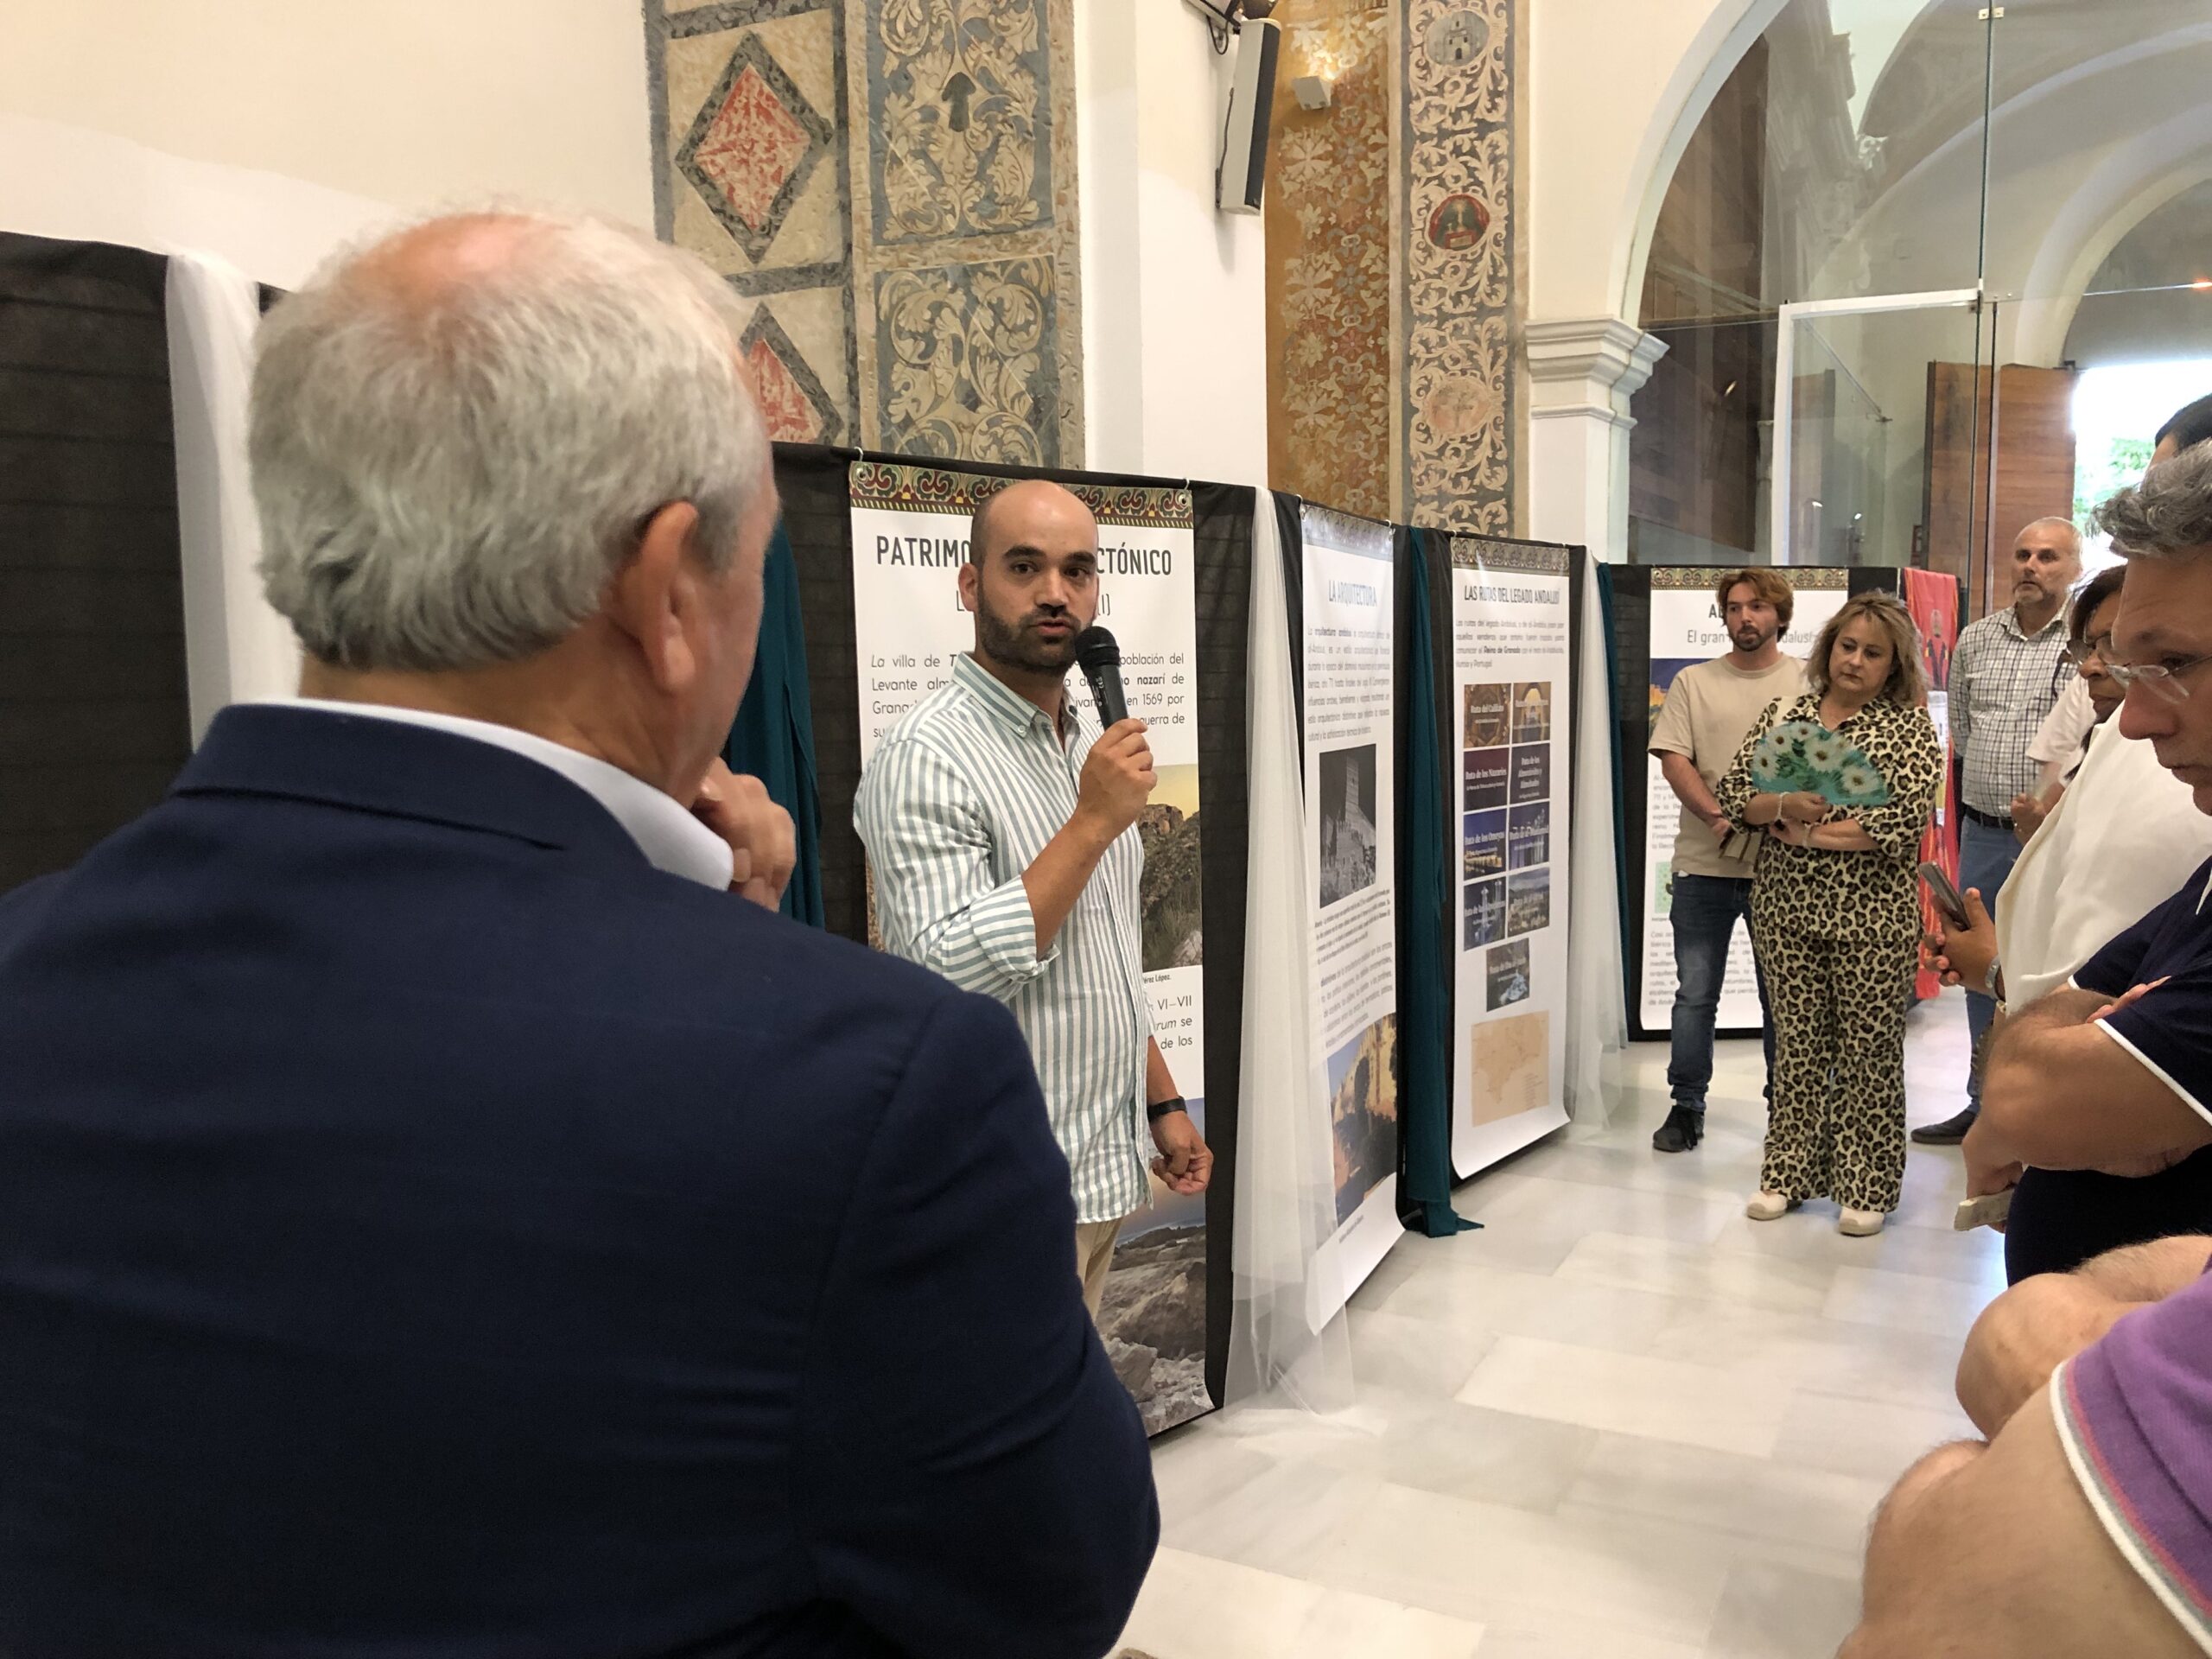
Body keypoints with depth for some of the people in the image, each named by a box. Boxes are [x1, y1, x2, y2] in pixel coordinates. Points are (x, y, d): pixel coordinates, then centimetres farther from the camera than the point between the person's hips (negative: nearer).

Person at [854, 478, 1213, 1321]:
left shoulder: (1091, 743, 10)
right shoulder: (926, 755, -17)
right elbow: (951, 979, -26)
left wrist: (1163, 1102, 16)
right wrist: (1094, 821, -23)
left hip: (1102, 1174, 8)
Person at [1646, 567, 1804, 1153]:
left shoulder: (1809, 682, 5)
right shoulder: (1693, 683, 7)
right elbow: (1673, 759, -1)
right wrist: (1717, 815, -16)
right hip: (1705, 863, 1)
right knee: (1694, 993, 4)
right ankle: (1687, 1105, 15)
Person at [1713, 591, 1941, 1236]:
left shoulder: (1909, 727, -3)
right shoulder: (1782, 713, 8)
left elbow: (1907, 819, -15)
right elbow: (1732, 794, 3)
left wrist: (1813, 834, -13)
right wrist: (1785, 806, -17)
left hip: (1872, 916, -3)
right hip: (1786, 907, 3)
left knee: (1870, 1049, 6)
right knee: (1797, 1043, 11)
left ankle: (1869, 1189, 18)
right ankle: (1789, 1173, 22)